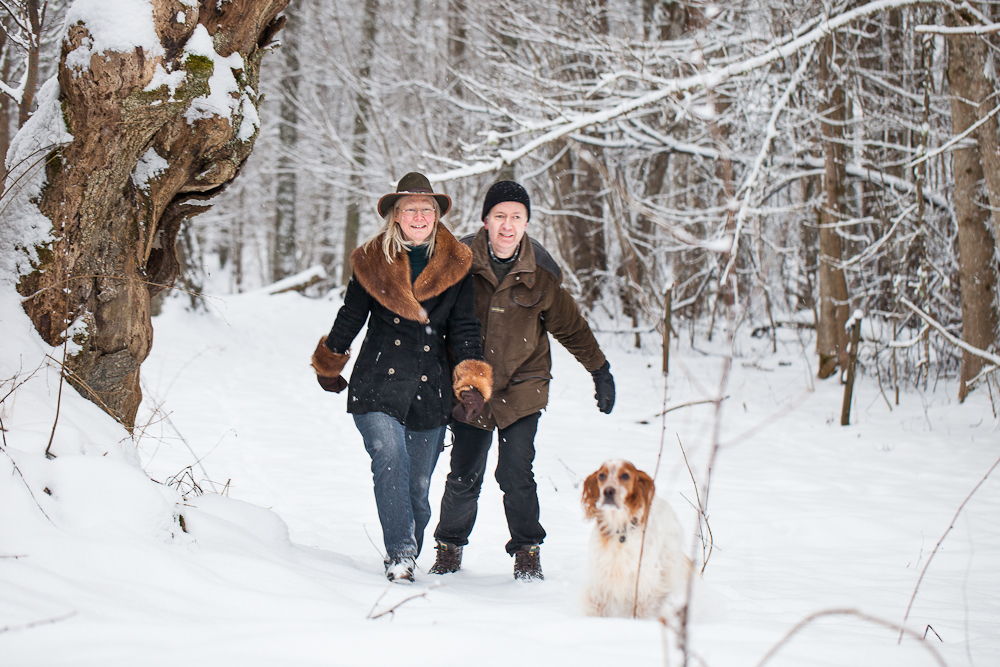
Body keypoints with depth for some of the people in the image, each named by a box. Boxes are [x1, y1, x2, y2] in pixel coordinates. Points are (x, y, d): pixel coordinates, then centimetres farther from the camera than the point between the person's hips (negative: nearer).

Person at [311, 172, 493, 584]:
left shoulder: (456, 266, 4)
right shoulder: (372, 261, 2)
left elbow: (464, 328, 5)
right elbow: (350, 317, 14)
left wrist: (472, 383, -6)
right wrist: (329, 364, 26)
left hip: (430, 393, 1)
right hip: (377, 387, -1)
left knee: (418, 487, 7)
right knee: (391, 458, -24)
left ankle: (405, 563, 26)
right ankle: (400, 553, -24)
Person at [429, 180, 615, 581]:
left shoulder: (540, 272, -5)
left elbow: (569, 325, 8)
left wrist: (599, 370, 12)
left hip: (522, 385, 0)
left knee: (516, 476, -9)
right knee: (464, 478, 0)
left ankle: (527, 552, 12)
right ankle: (449, 548, 25)